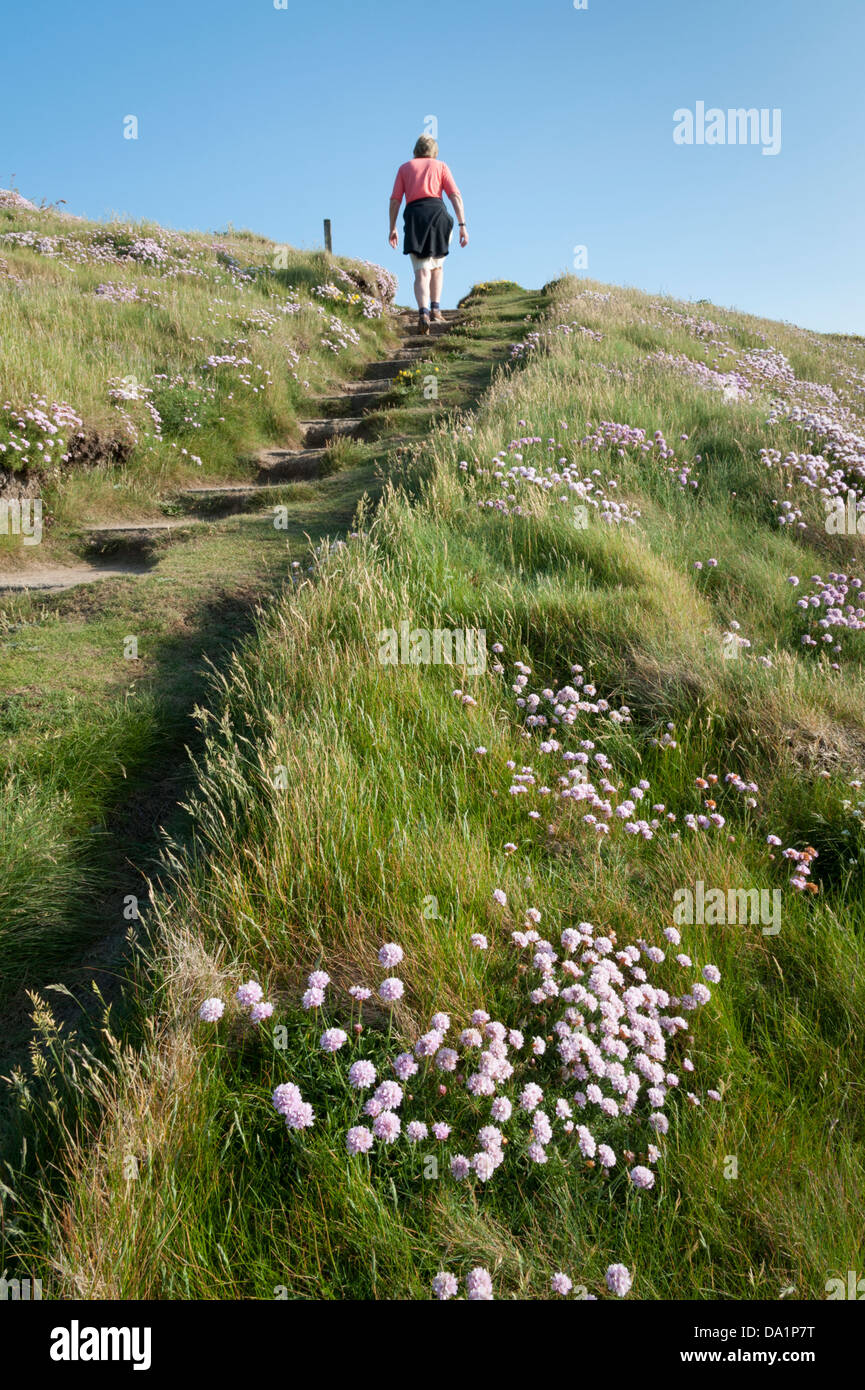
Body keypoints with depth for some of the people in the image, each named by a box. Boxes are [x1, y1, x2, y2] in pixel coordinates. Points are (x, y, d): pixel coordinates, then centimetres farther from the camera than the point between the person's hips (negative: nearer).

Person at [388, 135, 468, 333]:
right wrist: (462, 225, -1)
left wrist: (392, 228, 12)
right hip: (438, 213, 0)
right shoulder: (440, 166, 17)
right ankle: (436, 309, 11)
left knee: (422, 272, -6)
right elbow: (455, 196, 4)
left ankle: (423, 313, -30)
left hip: (414, 216, 0)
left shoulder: (404, 168, 20)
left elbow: (395, 200, 9)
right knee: (437, 265, 22)